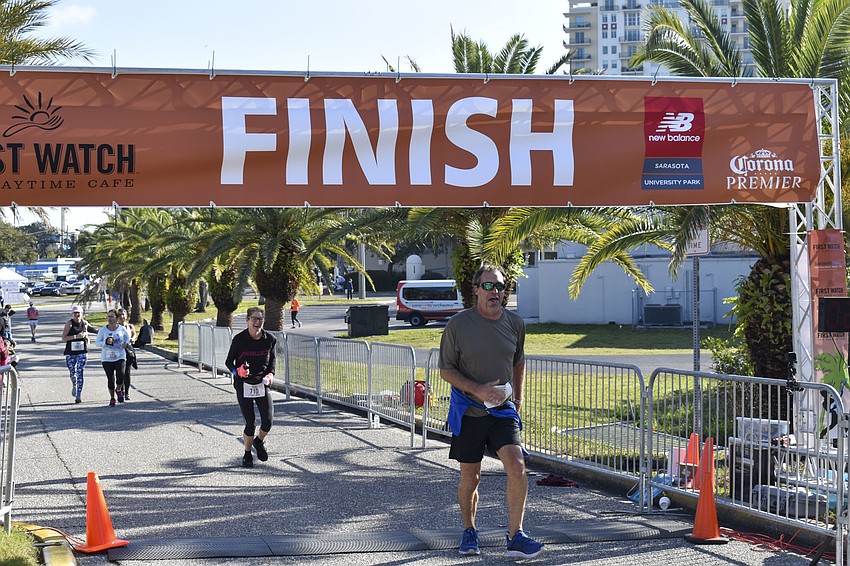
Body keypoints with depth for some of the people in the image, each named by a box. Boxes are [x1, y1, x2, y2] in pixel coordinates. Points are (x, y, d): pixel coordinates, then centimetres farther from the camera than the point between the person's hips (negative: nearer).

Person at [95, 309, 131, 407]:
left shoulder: (122, 329, -1)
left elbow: (127, 337, 17)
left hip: (120, 357, -1)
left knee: (121, 375, -20)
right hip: (107, 358, 1)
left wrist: (126, 343, -4)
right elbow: (97, 342, 2)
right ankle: (112, 398, 21)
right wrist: (106, 342, -17)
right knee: (110, 379, 3)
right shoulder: (103, 329, -3)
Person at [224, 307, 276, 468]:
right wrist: (238, 371, -19)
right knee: (250, 422, -1)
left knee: (268, 421, -8)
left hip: (263, 384, 2)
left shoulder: (270, 340, -2)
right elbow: (229, 361, 1)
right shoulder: (239, 339, -9)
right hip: (244, 385, -2)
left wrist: (270, 374, -5)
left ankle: (259, 441, 26)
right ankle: (247, 454, 22)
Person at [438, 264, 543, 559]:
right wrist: (479, 391, -17)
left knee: (516, 465, -16)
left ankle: (515, 536, -7)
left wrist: (518, 398, 14)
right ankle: (469, 532, 30)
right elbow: (446, 370, -5)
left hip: (502, 410, 2)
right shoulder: (458, 324, -8)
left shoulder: (515, 323, 3)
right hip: (468, 411, -2)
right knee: (470, 477, 7)